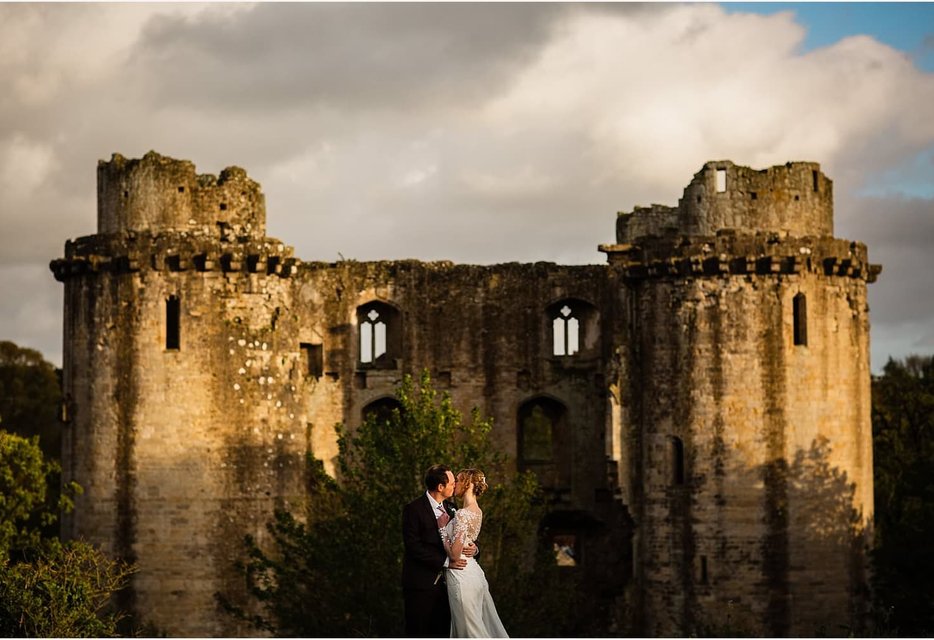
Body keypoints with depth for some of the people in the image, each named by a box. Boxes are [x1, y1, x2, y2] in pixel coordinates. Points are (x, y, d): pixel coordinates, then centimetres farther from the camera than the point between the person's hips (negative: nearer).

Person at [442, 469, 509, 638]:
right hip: (474, 572, 9)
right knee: (489, 627, 12)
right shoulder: (477, 511, 11)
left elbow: (454, 555, -19)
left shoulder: (463, 514, -18)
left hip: (461, 576, -9)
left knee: (472, 631, -2)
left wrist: (442, 529, -10)